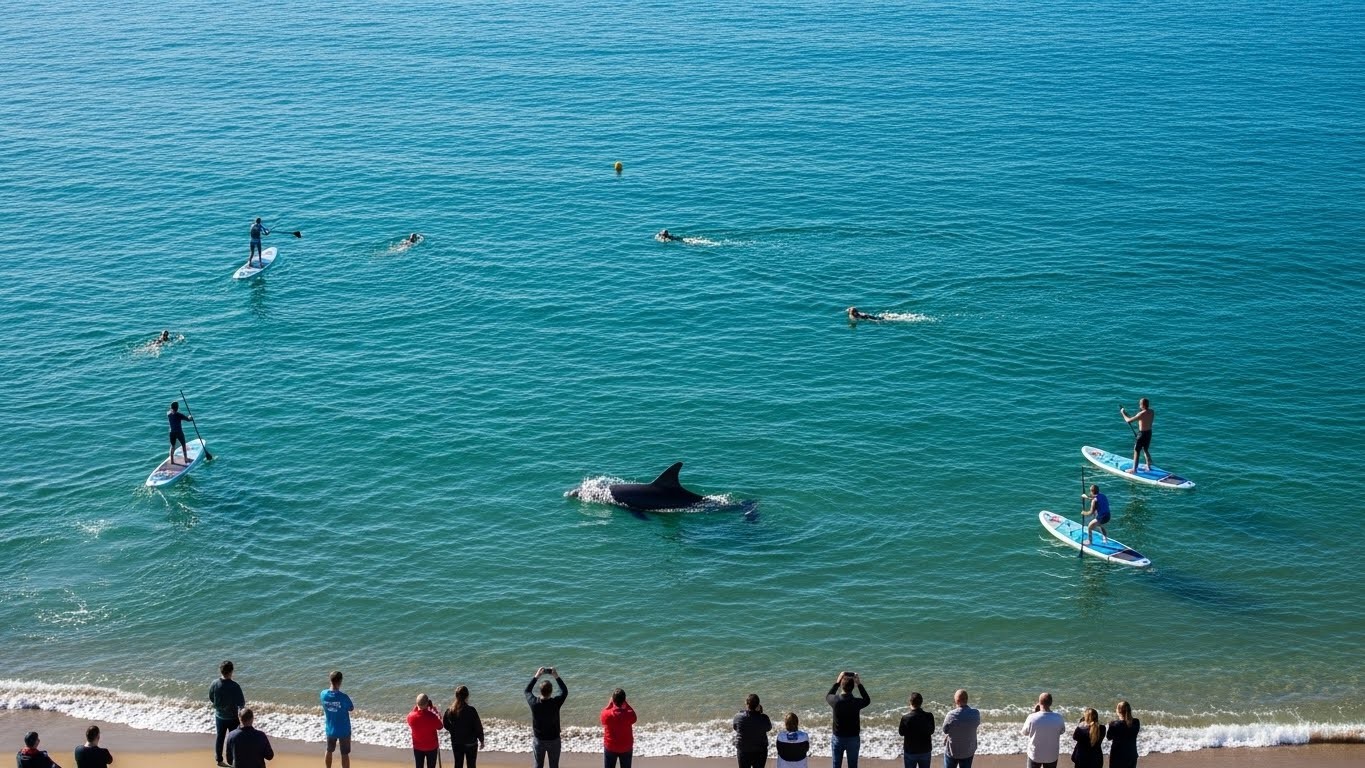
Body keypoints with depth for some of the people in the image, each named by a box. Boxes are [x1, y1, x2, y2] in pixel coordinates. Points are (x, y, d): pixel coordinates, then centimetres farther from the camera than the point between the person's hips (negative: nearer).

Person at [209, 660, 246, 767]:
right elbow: (241, 704, -20)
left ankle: (219, 759, 29)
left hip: (219, 715, 4)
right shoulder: (234, 686, -25)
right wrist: (244, 701, 3)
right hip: (232, 717, -4)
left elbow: (211, 699, 3)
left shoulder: (214, 684, -12)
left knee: (219, 737, 19)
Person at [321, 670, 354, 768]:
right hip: (344, 730, -4)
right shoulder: (343, 697, -25)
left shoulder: (323, 694, -13)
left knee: (329, 751, 22)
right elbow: (351, 708, -6)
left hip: (330, 730, 4)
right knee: (345, 754, 8)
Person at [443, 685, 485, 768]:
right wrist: (481, 741, 1)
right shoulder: (471, 711, -21)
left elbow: (446, 725, 3)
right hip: (470, 743, -3)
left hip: (456, 743, 3)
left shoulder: (449, 711, -10)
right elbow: (478, 727, -14)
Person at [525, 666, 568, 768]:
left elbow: (527, 690, 1)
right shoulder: (555, 703, -23)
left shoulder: (534, 703, -20)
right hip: (553, 740, -1)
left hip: (538, 740, 1)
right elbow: (565, 691, -4)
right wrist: (556, 677, -3)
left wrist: (536, 676, 2)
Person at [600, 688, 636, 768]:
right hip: (626, 748, 1)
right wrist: (626, 705, 0)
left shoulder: (606, 714, -22)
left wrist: (609, 704, 3)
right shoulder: (629, 715, -21)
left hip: (610, 747, 0)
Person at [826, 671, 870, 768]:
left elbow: (828, 696, 8)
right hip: (853, 738, 0)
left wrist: (837, 682, 6)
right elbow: (867, 700, 5)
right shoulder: (856, 702, -19)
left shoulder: (835, 701, -18)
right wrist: (859, 684, 1)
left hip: (838, 738, 0)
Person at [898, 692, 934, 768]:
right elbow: (931, 731, 1)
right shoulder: (929, 716, -15)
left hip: (910, 752, -2)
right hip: (925, 751, 2)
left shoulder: (905, 718, -21)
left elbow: (902, 733, -5)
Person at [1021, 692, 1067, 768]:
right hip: (1052, 756, 1)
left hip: (1035, 755, -1)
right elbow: (1062, 731, 3)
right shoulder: (1059, 718, -19)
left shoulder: (1032, 718, -24)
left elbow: (1025, 732, -4)